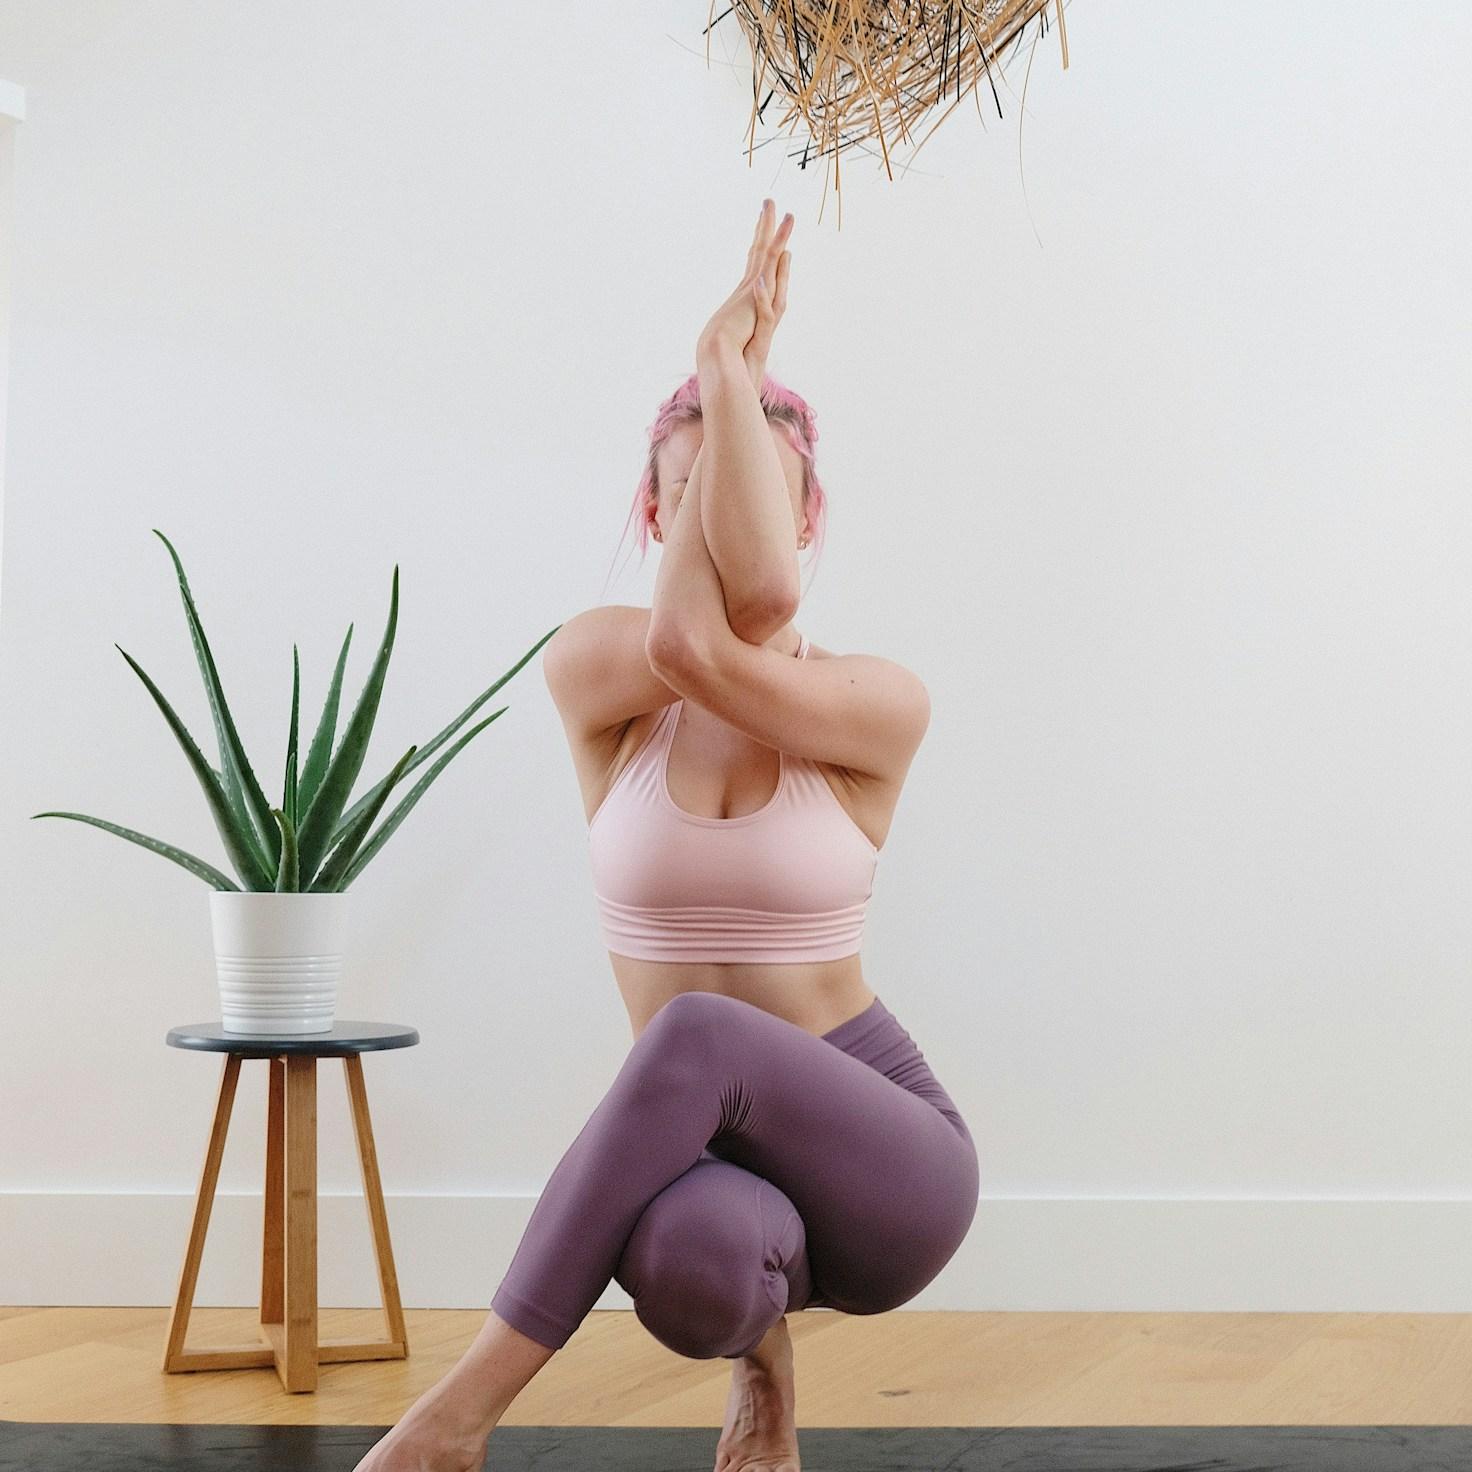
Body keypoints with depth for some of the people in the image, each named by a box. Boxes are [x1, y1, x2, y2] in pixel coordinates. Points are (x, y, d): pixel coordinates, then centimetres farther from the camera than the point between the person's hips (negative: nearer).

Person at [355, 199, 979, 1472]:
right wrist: (725, 366, -17)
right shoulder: (589, 672, -2)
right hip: (705, 1151, 2)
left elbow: (714, 652, -27)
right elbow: (684, 639, -24)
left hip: (886, 1160, -2)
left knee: (699, 1029, -36)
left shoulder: (881, 706, -7)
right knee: (691, 1258, -38)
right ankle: (762, 1348, 2)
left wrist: (737, 371, -20)